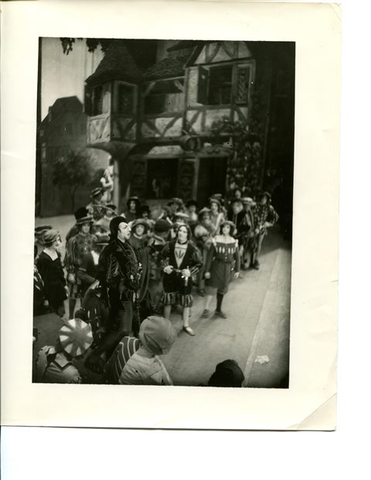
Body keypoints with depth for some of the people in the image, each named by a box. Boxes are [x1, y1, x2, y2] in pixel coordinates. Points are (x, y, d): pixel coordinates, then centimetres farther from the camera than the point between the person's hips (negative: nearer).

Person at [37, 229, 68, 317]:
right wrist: (45, 298, -16)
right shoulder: (42, 258, -21)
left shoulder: (57, 253, 2)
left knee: (61, 313, 16)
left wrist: (64, 284, 18)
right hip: (49, 290, -7)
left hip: (58, 287, 7)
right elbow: (42, 278, -18)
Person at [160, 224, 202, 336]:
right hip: (170, 276, 1)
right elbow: (162, 256, 9)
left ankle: (186, 325, 24)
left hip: (184, 277, -1)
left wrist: (190, 271, -17)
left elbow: (199, 263, -4)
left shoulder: (192, 247, -11)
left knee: (186, 301, 8)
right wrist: (165, 266, -6)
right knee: (167, 300, 12)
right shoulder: (170, 244, -7)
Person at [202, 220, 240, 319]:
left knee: (222, 289, 13)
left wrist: (237, 270, 8)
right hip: (217, 266, -3)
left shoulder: (234, 242, -1)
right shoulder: (216, 240, -10)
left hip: (227, 268, 4)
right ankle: (206, 309, -9)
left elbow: (237, 256, 9)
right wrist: (207, 270, -10)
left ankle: (218, 310, 27)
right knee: (212, 287, -11)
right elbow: (210, 255, -9)